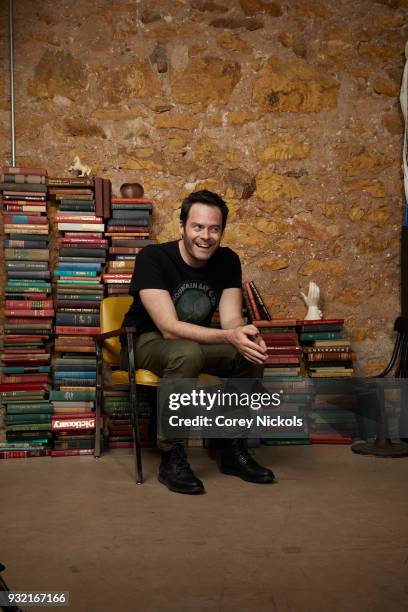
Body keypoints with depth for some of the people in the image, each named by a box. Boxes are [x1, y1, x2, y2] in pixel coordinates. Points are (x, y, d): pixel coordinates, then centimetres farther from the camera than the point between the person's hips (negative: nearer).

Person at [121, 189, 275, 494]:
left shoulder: (228, 261, -6)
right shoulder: (153, 258, -23)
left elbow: (231, 319, -12)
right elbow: (169, 328, -31)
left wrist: (245, 334, -38)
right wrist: (229, 336, -43)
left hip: (195, 340, 5)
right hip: (147, 341, -5)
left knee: (247, 352, -21)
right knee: (187, 353, -37)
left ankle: (234, 450, -5)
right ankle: (171, 457, -24)